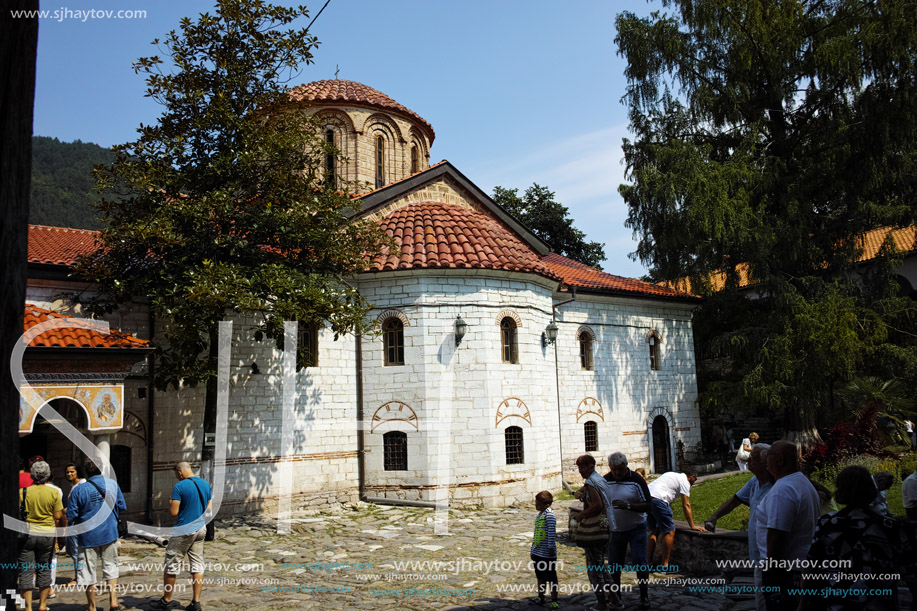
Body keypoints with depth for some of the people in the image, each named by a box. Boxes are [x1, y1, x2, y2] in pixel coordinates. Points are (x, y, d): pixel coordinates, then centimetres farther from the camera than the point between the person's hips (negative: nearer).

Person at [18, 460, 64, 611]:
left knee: (26, 570, 5)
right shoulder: (54, 493, -4)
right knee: (44, 569, 13)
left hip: (27, 532, -1)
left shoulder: (23, 492, -6)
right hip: (47, 533, 1)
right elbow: (57, 517, -2)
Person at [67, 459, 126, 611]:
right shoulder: (113, 484, -1)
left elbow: (71, 516, -8)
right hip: (109, 533, 3)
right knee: (111, 567, 16)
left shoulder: (78, 490, -10)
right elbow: (122, 507, 5)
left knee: (89, 572, 8)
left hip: (88, 536, -2)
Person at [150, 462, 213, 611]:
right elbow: (208, 509, 12)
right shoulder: (205, 485, 6)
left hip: (183, 531, -6)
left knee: (171, 564, 9)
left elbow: (173, 512, -15)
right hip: (201, 529, 6)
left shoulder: (179, 486, -14)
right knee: (198, 565, 8)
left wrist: (171, 498, 2)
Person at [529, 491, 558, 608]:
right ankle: (541, 598, 32)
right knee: (540, 576, 20)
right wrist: (534, 544, 22)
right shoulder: (540, 514, 10)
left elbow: (551, 532, -20)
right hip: (537, 552, 9)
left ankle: (554, 602, 10)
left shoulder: (549, 515, -17)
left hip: (547, 553, -9)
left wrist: (551, 548, -22)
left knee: (551, 578, 2)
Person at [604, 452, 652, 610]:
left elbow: (647, 506, -15)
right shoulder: (605, 481, -1)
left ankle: (644, 595, 13)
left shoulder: (637, 480, -13)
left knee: (639, 560, -5)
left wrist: (628, 506, -27)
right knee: (614, 563, 6)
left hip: (636, 528, -3)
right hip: (615, 529, 3)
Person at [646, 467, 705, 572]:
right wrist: (692, 525, 7)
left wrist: (668, 518, 49)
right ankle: (664, 566, 4)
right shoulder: (685, 482, 5)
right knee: (669, 531, 1)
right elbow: (686, 505, 1)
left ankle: (648, 563, 19)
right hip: (657, 499, -9)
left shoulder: (674, 476, 31)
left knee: (653, 531, 19)